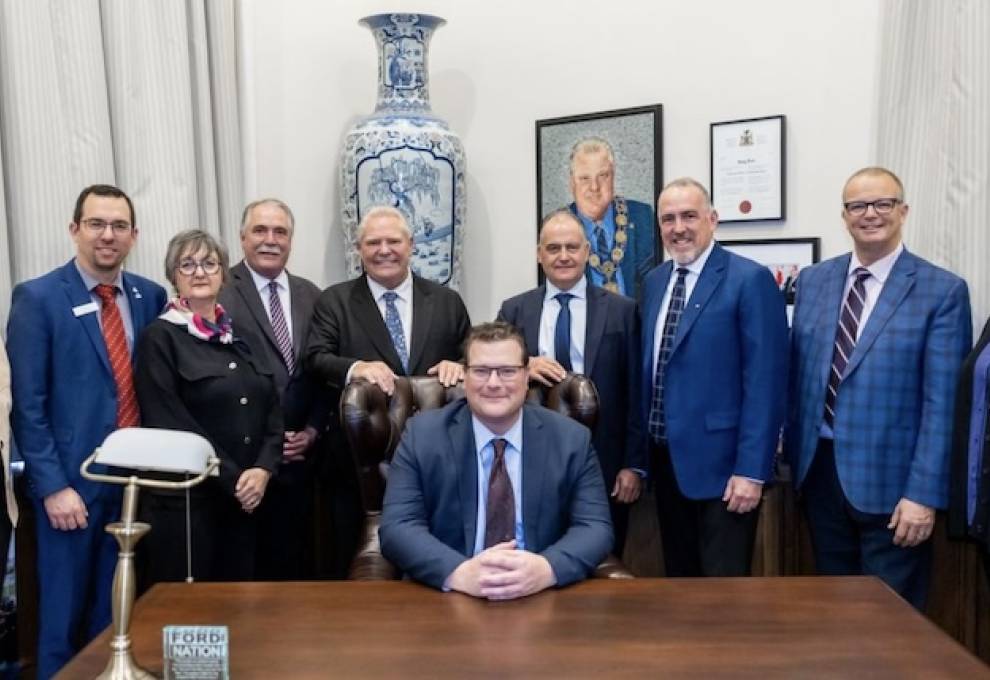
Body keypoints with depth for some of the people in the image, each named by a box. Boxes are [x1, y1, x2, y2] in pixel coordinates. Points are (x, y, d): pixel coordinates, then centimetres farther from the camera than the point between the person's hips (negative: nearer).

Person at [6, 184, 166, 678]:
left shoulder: (150, 296, 6)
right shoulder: (37, 298, -6)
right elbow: (27, 404, -9)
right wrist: (53, 486, -13)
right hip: (73, 480, -4)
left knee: (117, 614, 15)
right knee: (62, 616, 9)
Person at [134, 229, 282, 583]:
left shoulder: (243, 338, 12)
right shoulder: (159, 337, -5)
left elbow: (272, 410, 9)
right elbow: (170, 423, -12)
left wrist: (263, 469, -8)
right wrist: (233, 479, -14)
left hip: (247, 498, 5)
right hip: (184, 499, -5)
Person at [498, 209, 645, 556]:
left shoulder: (621, 311, 1)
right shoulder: (514, 310, 6)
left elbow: (635, 394, 0)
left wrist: (634, 465, -3)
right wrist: (522, 368, -16)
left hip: (603, 464, -1)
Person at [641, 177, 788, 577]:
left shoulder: (750, 280, -11)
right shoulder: (653, 282, 10)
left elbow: (765, 381, -15)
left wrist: (751, 470, -18)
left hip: (721, 464, -6)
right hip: (666, 462, 7)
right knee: (678, 584, 18)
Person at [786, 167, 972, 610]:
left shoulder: (942, 291, -7)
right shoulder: (812, 281, 6)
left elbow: (942, 404, -11)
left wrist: (923, 494, -14)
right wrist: (795, 455, 9)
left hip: (889, 480, -4)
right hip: (818, 473, 4)